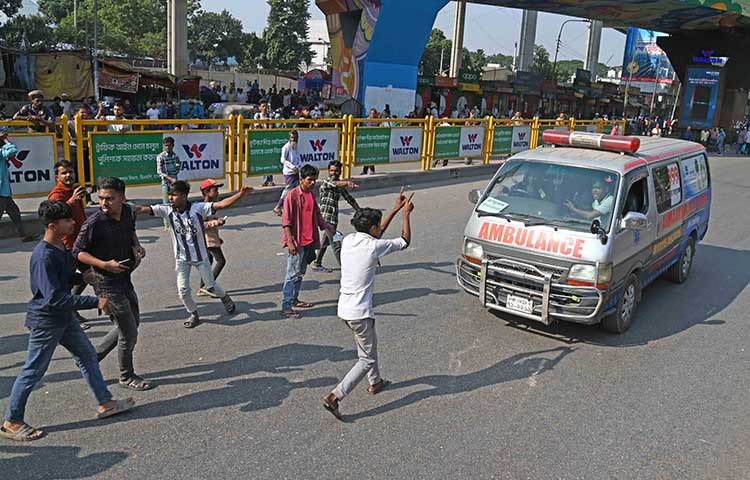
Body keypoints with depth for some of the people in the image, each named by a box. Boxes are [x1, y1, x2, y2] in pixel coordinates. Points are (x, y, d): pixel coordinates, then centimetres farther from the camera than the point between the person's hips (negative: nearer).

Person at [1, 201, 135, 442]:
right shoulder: (43, 256, -27)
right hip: (45, 321, -9)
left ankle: (105, 403, 24)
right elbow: (54, 297, -31)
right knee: (33, 372, 3)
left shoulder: (61, 247, 2)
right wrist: (95, 302, -31)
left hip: (64, 318, 9)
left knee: (87, 355, 14)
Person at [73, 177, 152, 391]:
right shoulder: (94, 222, -22)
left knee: (132, 323, 21)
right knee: (129, 332, 0)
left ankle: (93, 356, 34)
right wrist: (105, 265, -24)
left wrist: (137, 246, 0)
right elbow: (77, 252, -13)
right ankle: (127, 375, 22)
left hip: (124, 278, 8)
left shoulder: (128, 211, -3)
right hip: (106, 283, -8)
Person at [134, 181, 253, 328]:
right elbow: (144, 209, -17)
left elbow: (221, 204, -30)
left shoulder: (198, 208, -21)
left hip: (200, 256, -2)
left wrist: (241, 194, -41)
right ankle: (194, 315, 26)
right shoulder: (168, 210, -12)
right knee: (183, 290, 1)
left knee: (210, 286, 9)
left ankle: (224, 297, 44)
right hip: (181, 258, 3)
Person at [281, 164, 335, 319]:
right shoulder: (292, 195, -12)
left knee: (300, 273, 17)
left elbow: (317, 215, 20)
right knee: (293, 274, -5)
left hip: (309, 241, 8)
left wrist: (327, 227, 7)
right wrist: (290, 242, -19)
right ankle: (286, 306, -1)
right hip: (297, 242, -8)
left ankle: (294, 299, 29)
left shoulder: (311, 195, 11)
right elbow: (286, 221, -15)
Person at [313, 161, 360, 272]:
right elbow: (335, 184, -35)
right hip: (326, 217, -9)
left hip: (334, 217, 9)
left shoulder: (340, 185, 11)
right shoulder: (326, 182, -13)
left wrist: (360, 211, 16)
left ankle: (317, 265, 35)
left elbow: (349, 198, 19)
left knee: (326, 241, 20)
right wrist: (348, 183, -55)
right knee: (336, 244, -10)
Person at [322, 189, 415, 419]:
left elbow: (377, 233, 21)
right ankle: (335, 396, -7)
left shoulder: (348, 240, 3)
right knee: (367, 359, 3)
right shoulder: (373, 246, -17)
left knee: (369, 343, 30)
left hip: (344, 308, 8)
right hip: (359, 312, -8)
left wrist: (396, 209, 22)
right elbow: (405, 241, -1)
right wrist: (406, 214, 10)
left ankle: (375, 382, 47)